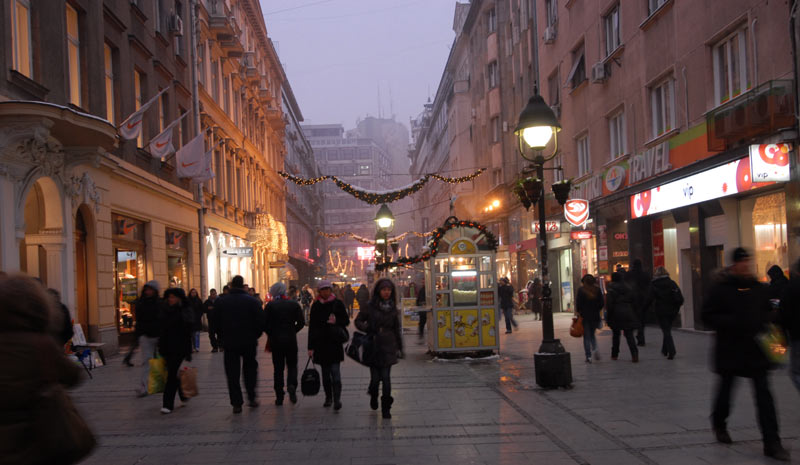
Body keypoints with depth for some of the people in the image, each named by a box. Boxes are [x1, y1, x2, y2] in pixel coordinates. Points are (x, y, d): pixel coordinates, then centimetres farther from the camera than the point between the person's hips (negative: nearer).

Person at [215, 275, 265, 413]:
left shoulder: (220, 302, -2)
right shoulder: (252, 301, -6)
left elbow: (216, 323, 2)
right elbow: (261, 322, -7)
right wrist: (255, 336, 8)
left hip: (229, 342, 0)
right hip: (249, 342, 0)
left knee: (232, 373, 5)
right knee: (250, 369, 16)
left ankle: (236, 403, 3)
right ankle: (251, 398, 14)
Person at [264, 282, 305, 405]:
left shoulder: (270, 305, -6)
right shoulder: (294, 304, 0)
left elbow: (265, 324, -8)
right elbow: (301, 322, -1)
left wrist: (271, 334, 9)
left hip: (276, 340, -1)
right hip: (291, 340, 1)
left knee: (278, 368, 6)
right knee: (292, 365, 12)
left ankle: (279, 397, 6)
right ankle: (292, 385, -16)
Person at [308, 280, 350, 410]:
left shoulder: (338, 304, 1)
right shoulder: (316, 306, 6)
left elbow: (346, 321, 5)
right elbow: (311, 326, 6)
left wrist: (336, 321, -17)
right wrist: (310, 347, 2)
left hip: (335, 342, -2)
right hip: (320, 343, 3)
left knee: (335, 370, -12)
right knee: (325, 372, 9)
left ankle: (337, 399, -13)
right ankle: (328, 398, 20)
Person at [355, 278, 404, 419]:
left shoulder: (393, 308, 8)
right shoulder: (370, 306, -2)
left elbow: (397, 328, 14)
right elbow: (358, 321, 5)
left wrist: (400, 347, 14)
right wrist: (367, 329, -13)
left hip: (388, 347, 2)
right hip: (373, 346, -1)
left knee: (386, 377, -4)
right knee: (375, 377, 0)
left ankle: (386, 408, 8)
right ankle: (373, 397, 34)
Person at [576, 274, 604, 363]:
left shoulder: (581, 290, -9)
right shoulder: (597, 290, 1)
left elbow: (578, 304, -9)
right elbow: (601, 303, 4)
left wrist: (579, 312, 7)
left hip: (585, 316, -3)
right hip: (595, 316, 3)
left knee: (586, 336, 4)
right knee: (592, 334, 20)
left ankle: (588, 356, 1)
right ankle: (595, 349, -4)